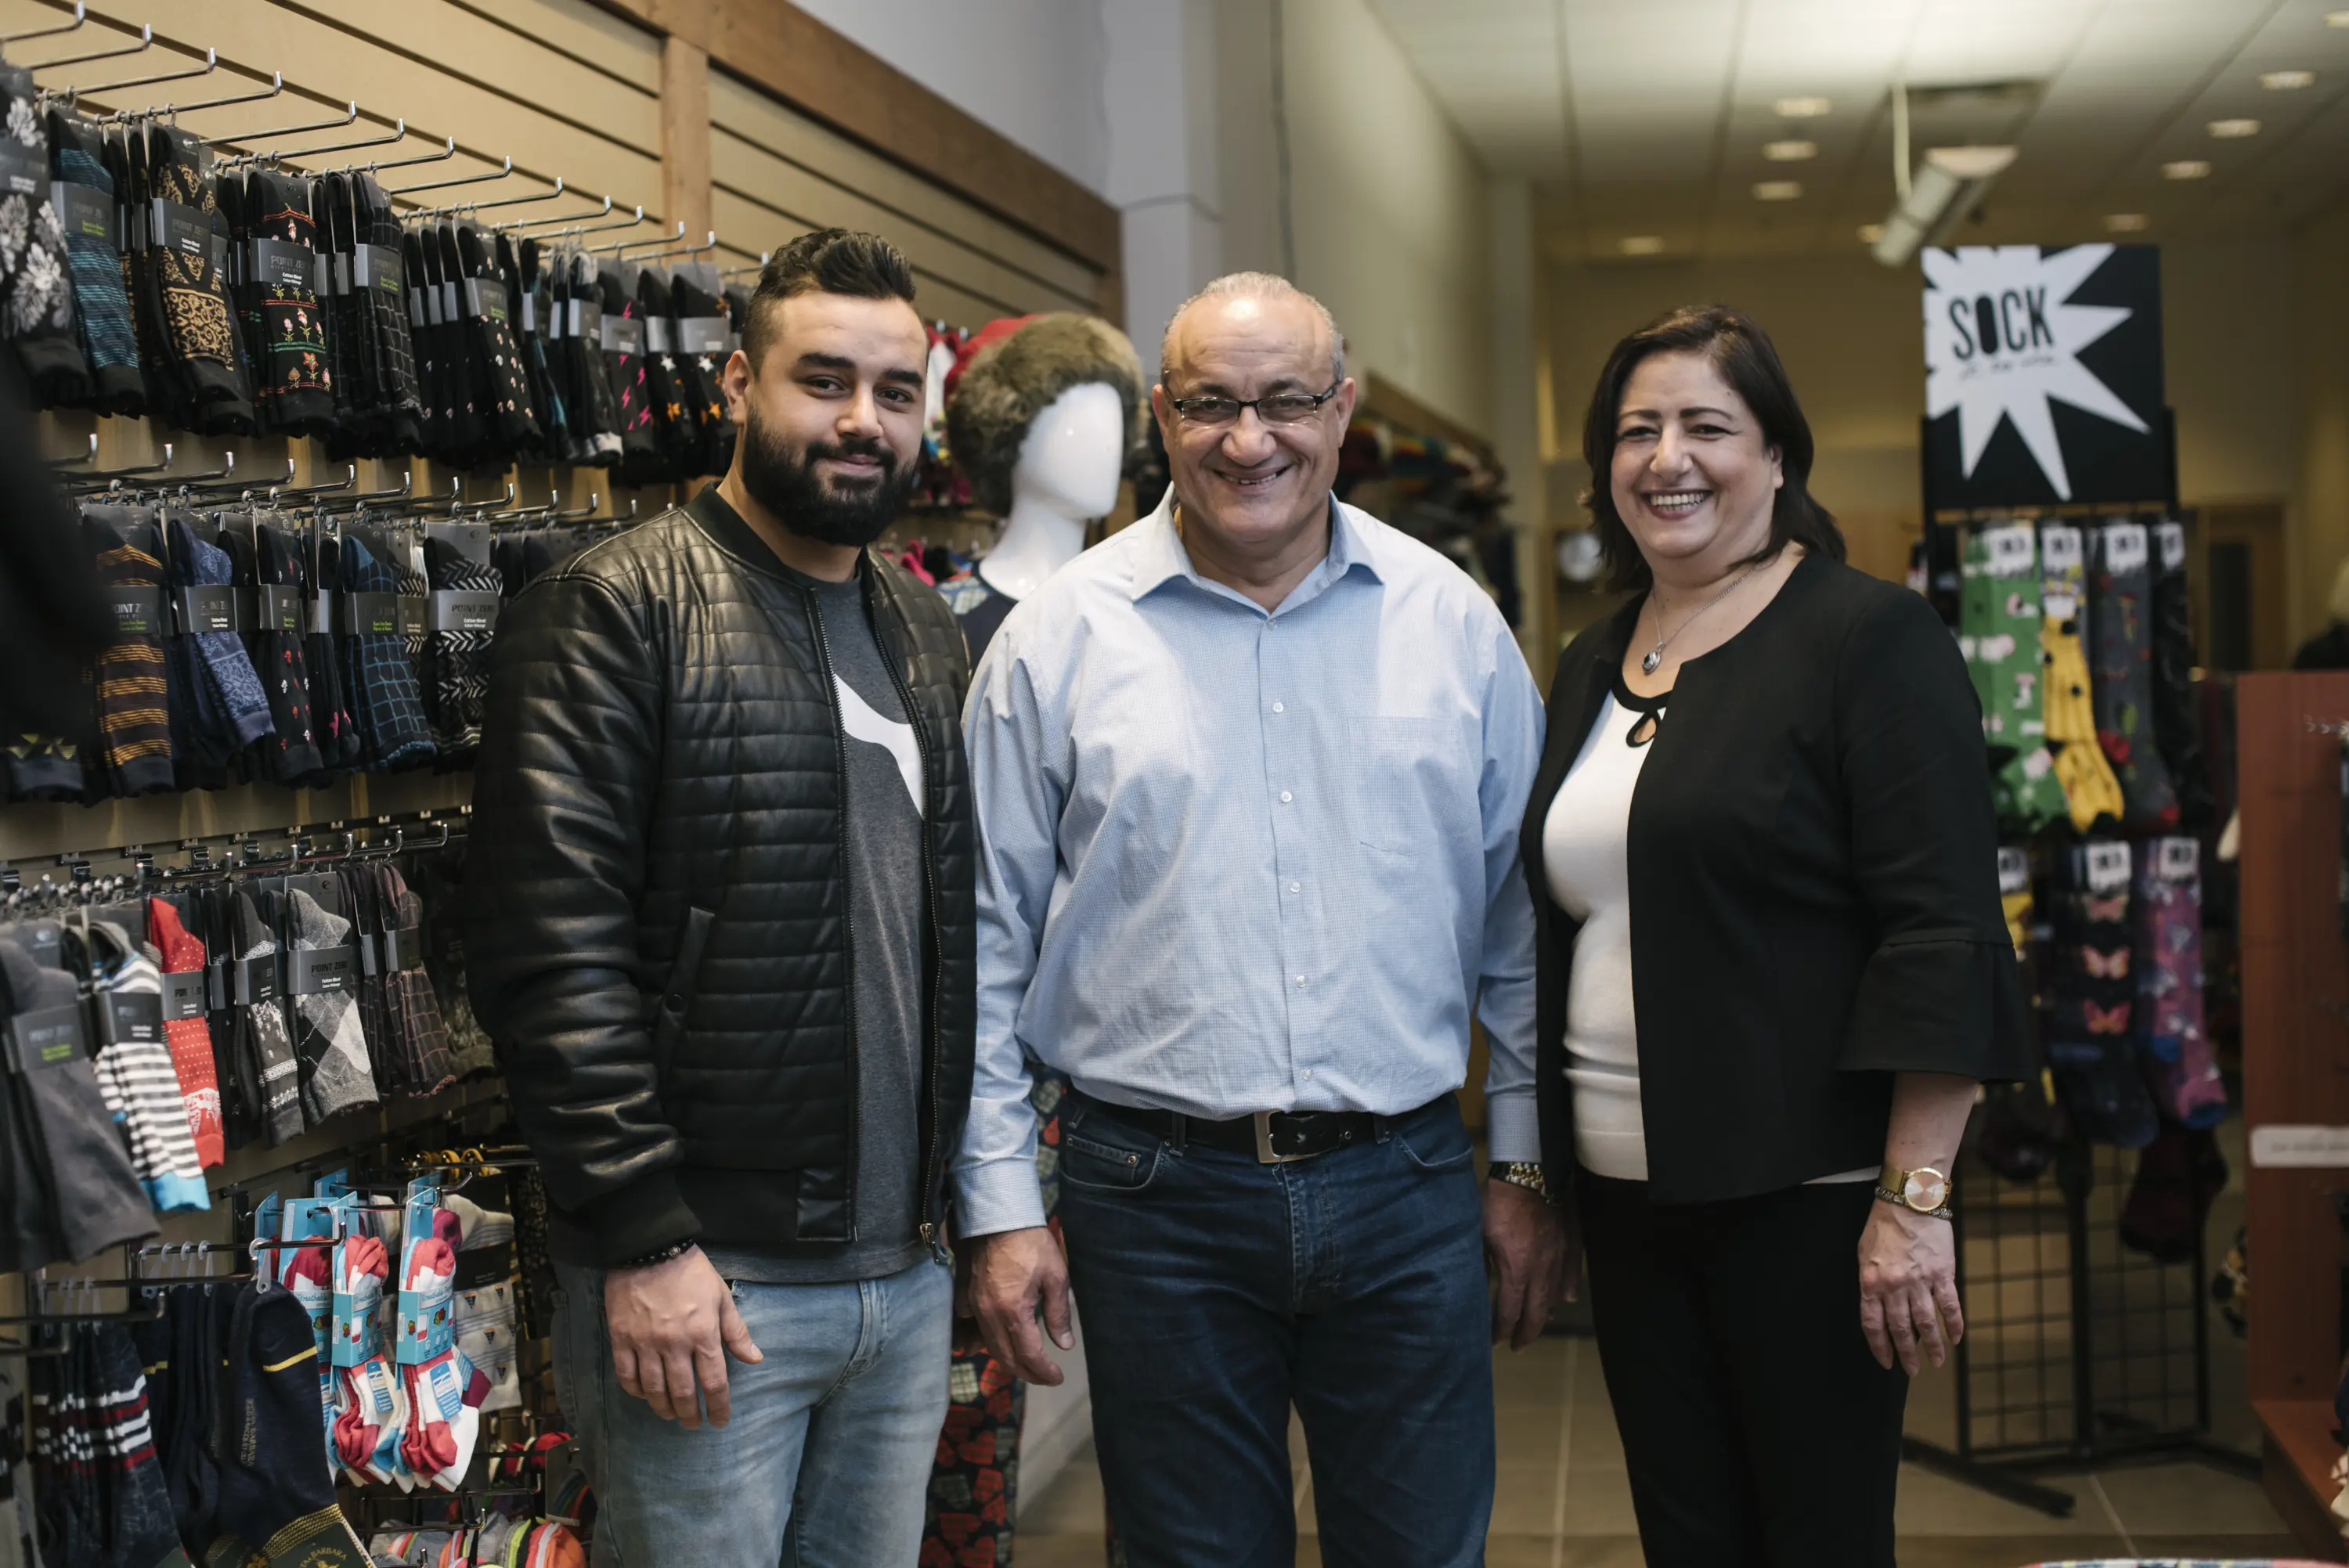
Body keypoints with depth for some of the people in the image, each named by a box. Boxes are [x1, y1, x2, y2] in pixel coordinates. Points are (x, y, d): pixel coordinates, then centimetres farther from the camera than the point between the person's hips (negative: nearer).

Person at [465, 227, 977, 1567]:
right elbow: (553, 941, -15)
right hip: (705, 1281, -6)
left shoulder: (930, 636, 13)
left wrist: (961, 1192, 15)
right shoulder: (617, 612, -8)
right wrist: (641, 1238, -18)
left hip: (908, 1275, 7)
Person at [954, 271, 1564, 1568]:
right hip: (1157, 1194, -1)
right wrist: (999, 1206, -1)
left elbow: (1519, 918, 9)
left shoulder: (1451, 622, 4)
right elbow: (986, 944, 1)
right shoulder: (1059, 637, -1)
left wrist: (1527, 1165, 8)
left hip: (1408, 1185, 2)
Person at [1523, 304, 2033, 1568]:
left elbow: (1940, 935, -14)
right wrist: (1541, 1168, 16)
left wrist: (1914, 1197, -19)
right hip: (1627, 1198, 6)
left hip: (1803, 1200, -6)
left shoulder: (1867, 637, -8)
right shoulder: (1591, 668, 12)